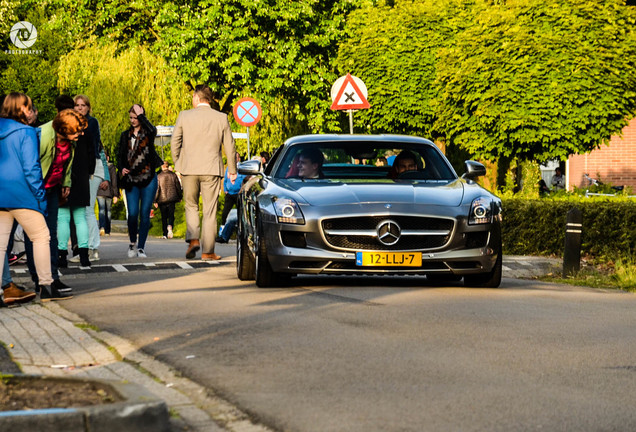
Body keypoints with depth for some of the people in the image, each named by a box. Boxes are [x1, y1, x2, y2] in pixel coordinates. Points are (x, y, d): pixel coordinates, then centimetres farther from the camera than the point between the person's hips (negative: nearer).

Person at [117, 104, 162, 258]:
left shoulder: (149, 133, 3)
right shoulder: (126, 135, 12)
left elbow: (152, 130, -22)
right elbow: (120, 155, 13)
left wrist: (140, 115, -12)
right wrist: (122, 168, -7)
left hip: (148, 178, -2)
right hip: (131, 180, 2)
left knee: (145, 214, -2)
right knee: (133, 213, -9)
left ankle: (141, 247, 7)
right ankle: (133, 242, 15)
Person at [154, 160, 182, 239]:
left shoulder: (158, 176, -3)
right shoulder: (173, 175, 2)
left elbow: (156, 189, -5)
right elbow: (178, 187, 8)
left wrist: (155, 201, -1)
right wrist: (180, 197, 21)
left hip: (162, 199, 0)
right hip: (172, 199, 0)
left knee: (164, 217, 8)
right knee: (171, 215, 4)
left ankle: (165, 234, 7)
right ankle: (170, 226, -26)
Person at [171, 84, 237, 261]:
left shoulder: (184, 116, -2)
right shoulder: (221, 118, 1)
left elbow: (175, 142, 1)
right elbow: (229, 146, 6)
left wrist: (178, 164, 15)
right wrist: (232, 170, 17)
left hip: (189, 168, 0)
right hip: (212, 170, 0)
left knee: (191, 206, 16)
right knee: (210, 211, 4)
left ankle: (193, 239, -5)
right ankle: (208, 251, 3)